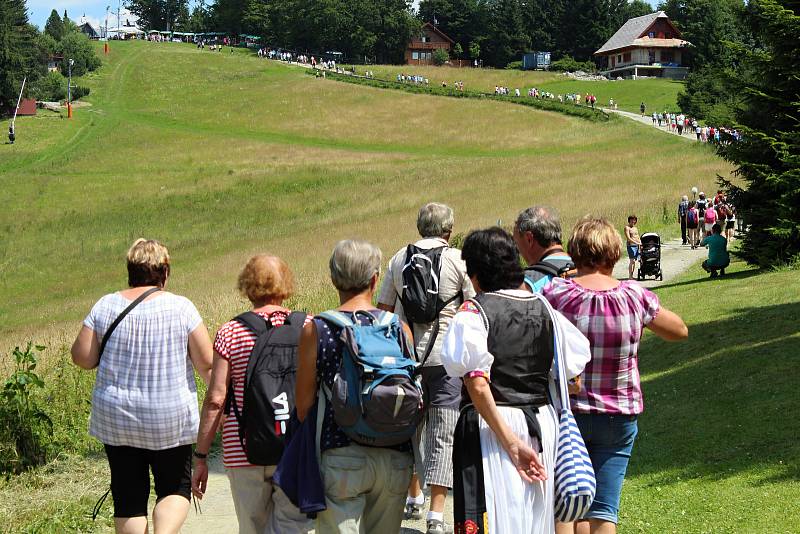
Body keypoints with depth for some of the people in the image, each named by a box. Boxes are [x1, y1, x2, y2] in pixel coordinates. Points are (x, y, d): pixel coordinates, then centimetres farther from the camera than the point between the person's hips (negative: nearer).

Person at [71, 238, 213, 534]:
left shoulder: (106, 306, -3)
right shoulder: (181, 307, -8)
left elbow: (82, 358, -1)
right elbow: (206, 364, -7)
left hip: (116, 420, 2)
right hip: (171, 421, -2)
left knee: (129, 497, 11)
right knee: (175, 488, 13)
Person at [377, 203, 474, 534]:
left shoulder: (399, 259, 5)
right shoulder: (458, 260, -6)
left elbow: (383, 309, 9)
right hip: (445, 357, -4)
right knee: (443, 437, -2)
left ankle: (413, 498, 32)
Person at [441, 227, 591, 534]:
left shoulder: (474, 312, -8)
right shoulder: (543, 309, 9)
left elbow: (478, 385, -18)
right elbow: (573, 372, 10)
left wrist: (510, 441, -18)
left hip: (491, 427, -6)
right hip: (543, 423, 6)